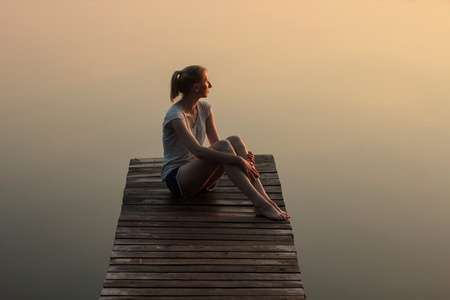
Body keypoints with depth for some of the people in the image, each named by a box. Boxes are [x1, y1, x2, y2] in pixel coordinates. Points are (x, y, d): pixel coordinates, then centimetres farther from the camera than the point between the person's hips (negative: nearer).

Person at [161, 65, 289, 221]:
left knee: (235, 140, -19)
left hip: (199, 176, 7)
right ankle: (259, 203, -40)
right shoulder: (175, 115, -19)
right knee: (224, 145, -31)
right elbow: (197, 151, -33)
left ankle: (265, 199, -31)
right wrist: (238, 160, -37)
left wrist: (243, 156, -15)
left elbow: (215, 145, 4)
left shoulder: (204, 108, 6)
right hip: (175, 178, -7)